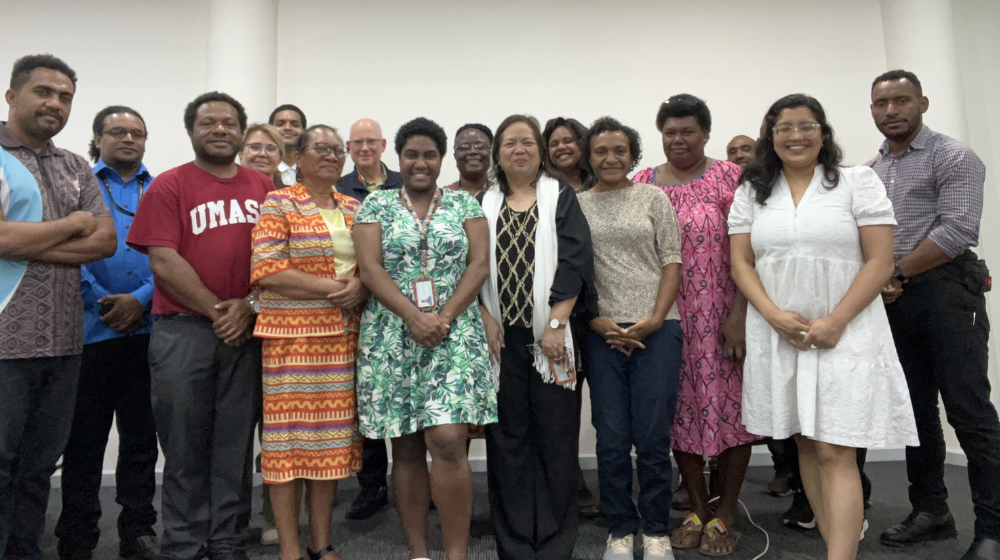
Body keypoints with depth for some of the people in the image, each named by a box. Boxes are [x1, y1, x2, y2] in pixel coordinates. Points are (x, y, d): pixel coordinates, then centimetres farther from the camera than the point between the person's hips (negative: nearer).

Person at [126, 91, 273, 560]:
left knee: (236, 445, 8)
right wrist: (217, 310, -10)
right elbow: (163, 261, -7)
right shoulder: (169, 186, 2)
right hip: (183, 330, -2)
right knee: (185, 446, 5)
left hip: (246, 331, 3)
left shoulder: (263, 188, 11)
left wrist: (248, 307, -8)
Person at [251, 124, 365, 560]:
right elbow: (265, 270, -11)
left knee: (332, 434, 8)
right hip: (293, 335, -4)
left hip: (345, 336, 5)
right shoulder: (278, 204, -1)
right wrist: (332, 288, -14)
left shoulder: (354, 208, 15)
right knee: (289, 431, 0)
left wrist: (361, 287, -8)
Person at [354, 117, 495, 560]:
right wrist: (413, 316, -15)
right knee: (406, 448, 6)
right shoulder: (376, 205, 9)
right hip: (392, 338, 1)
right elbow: (370, 268, -2)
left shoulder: (464, 204, 9)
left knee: (448, 442, -11)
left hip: (454, 335, -1)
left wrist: (445, 316, -13)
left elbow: (480, 264, 0)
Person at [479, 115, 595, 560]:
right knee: (507, 436, 6)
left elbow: (574, 261, -4)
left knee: (555, 435, 2)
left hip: (551, 335, -2)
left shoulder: (561, 198, 6)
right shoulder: (484, 204, 12)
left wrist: (555, 324, -12)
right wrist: (485, 318, -6)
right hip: (501, 336, 2)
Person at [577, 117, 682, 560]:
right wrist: (597, 323, -6)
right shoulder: (576, 205, 9)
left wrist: (655, 320, -8)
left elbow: (672, 262, 2)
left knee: (653, 437, 1)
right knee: (611, 439, 5)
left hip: (656, 330, -1)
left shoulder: (653, 197, 6)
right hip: (602, 335, 1)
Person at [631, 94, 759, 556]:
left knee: (729, 403, 1)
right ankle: (697, 508, 23)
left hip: (723, 317, -2)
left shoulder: (729, 177, -1)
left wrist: (739, 313, -15)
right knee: (680, 406, 8)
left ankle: (725, 513, 18)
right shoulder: (642, 183, 8)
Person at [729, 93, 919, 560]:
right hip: (776, 335, 3)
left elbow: (880, 262, -4)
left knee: (836, 452, -7)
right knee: (805, 443, 9)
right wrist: (775, 315, -11)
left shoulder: (858, 182, 2)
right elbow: (741, 263, 5)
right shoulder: (751, 192, 10)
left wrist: (834, 322, -14)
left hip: (846, 334, -3)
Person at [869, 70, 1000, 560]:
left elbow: (958, 229, -14)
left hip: (945, 290, -6)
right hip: (891, 299, 6)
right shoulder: (870, 171, 15)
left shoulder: (953, 157, -3)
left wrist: (896, 273, -12)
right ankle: (930, 511, 23)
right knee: (915, 410, 11)